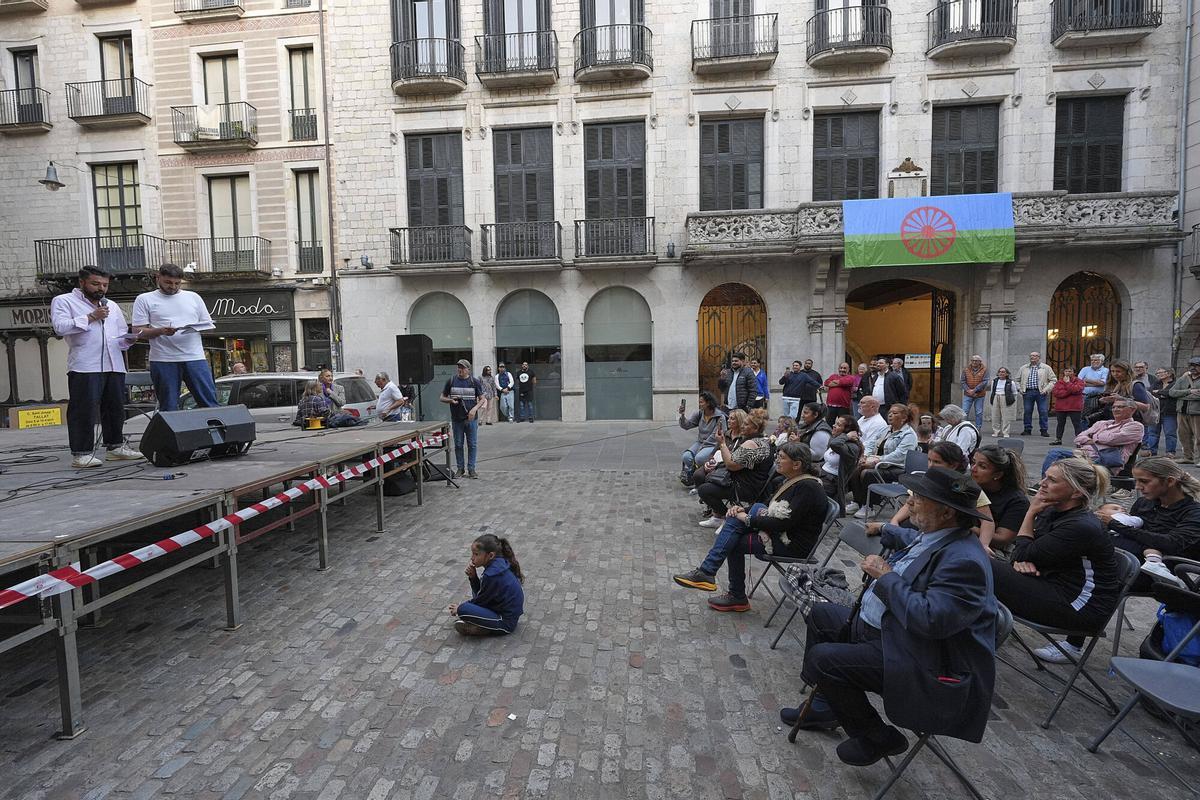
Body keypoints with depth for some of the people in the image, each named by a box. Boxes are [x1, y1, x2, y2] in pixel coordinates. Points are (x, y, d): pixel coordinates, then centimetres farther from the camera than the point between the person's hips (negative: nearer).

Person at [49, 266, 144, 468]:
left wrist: (128, 340, 3)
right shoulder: (63, 301, 7)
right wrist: (91, 317, -9)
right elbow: (60, 327, -9)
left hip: (114, 366, 5)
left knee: (116, 408, 7)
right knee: (84, 410, -7)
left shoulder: (112, 306, 24)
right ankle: (81, 453, -3)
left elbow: (122, 336, 25)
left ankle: (115, 446, 16)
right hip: (84, 367, -5)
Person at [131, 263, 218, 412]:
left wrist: (196, 327, -6)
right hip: (163, 360, -1)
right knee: (168, 408, 3)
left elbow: (208, 325, 17)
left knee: (210, 402, -3)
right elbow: (138, 331, 4)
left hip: (195, 357, 1)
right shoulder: (144, 299, 10)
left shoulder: (193, 297, 16)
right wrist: (161, 331, -16)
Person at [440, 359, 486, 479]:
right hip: (456, 419, 1)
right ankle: (460, 469, 19)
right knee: (458, 445, 8)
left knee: (472, 445, 3)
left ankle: (471, 469, 13)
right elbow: (442, 398, 10)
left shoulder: (475, 381, 1)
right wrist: (451, 400, -10)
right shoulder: (451, 381, 4)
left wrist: (474, 409, -14)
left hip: (471, 418, -1)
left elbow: (482, 399, 2)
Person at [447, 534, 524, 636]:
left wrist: (460, 608, 5)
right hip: (509, 612, 10)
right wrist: (473, 577, -7)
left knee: (462, 610, -20)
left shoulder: (492, 575, -25)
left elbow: (481, 599, -11)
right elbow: (480, 591, 11)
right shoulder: (499, 563, 2)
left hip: (506, 622, -10)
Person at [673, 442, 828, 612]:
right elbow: (768, 508, 15)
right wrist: (743, 510, -3)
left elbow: (785, 523, -25)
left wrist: (748, 519, -19)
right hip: (781, 534, 8)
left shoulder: (807, 487, -19)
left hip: (794, 545, -8)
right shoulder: (790, 481, 10)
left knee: (735, 542, -17)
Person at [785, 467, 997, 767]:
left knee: (822, 659, -22)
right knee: (821, 614, 19)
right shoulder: (934, 535, 2)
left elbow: (930, 619, -35)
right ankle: (823, 706, 27)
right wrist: (886, 531, 43)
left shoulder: (963, 561, -28)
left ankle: (877, 737, 4)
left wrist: (886, 576, -24)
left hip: (914, 660, -10)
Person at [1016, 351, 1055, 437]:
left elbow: (1053, 380, 5)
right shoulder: (1023, 368, 13)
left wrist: (1046, 389, -7)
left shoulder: (1046, 368, 7)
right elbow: (1017, 380, 19)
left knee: (1043, 412, -3)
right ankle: (1027, 429, 10)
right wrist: (1019, 388, 4)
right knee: (1027, 411, 2)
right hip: (1027, 392, 2)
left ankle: (1044, 430, 4)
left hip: (1041, 392, -2)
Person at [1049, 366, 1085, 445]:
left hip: (1074, 407, -3)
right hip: (1060, 407, 3)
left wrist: (1067, 382, -12)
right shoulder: (1059, 381, 9)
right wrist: (1069, 392, -14)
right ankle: (1058, 439, 21)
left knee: (1076, 424, -1)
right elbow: (1055, 392, -6)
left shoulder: (1078, 381, 2)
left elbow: (1076, 390, -18)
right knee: (1060, 423, 13)